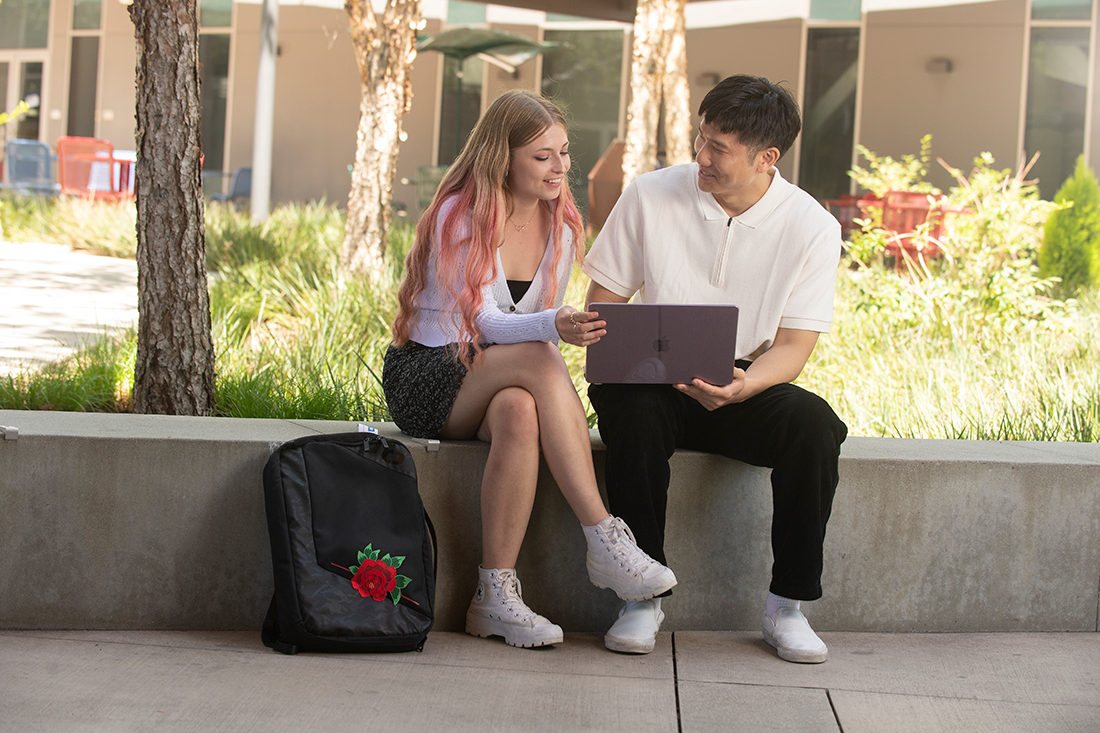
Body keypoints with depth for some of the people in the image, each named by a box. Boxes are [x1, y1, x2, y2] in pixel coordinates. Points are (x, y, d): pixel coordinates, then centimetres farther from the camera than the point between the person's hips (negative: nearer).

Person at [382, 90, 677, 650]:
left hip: (512, 382, 4)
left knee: (520, 411, -36)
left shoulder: (561, 227, 8)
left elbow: (544, 326, 12)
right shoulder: (460, 216, -11)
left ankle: (496, 597, -36)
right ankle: (605, 542, -36)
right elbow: (484, 321, -21)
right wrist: (555, 328, -41)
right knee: (539, 360, -35)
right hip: (426, 379, -4)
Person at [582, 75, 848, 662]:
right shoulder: (650, 197, -2)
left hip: (747, 389, 0)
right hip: (657, 383, 0)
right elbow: (602, 304, 4)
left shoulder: (812, 227, -4)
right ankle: (643, 595, -22)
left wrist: (742, 385, -29)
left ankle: (787, 604, -17)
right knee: (631, 410, -36)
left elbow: (793, 346, -7)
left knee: (813, 422, -31)